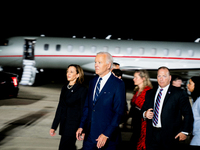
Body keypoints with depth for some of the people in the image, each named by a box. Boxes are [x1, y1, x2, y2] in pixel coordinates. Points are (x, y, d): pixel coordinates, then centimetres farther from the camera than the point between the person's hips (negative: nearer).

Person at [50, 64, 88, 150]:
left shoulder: (82, 90, -10)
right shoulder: (64, 88, 11)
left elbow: (84, 111, -10)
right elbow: (60, 108, 14)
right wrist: (54, 127, 14)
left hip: (74, 125, -7)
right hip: (64, 125, 7)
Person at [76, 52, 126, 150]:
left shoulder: (118, 84, -9)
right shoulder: (92, 82, 11)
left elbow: (119, 112, -13)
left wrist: (106, 134, -17)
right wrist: (81, 126, 6)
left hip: (108, 137, -5)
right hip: (90, 134, 5)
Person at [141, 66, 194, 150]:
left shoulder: (179, 94, -1)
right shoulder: (150, 93, 14)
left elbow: (188, 114, -4)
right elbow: (144, 109, 21)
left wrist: (184, 132, -10)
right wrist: (145, 114, -2)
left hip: (170, 137, -4)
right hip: (152, 136, 4)